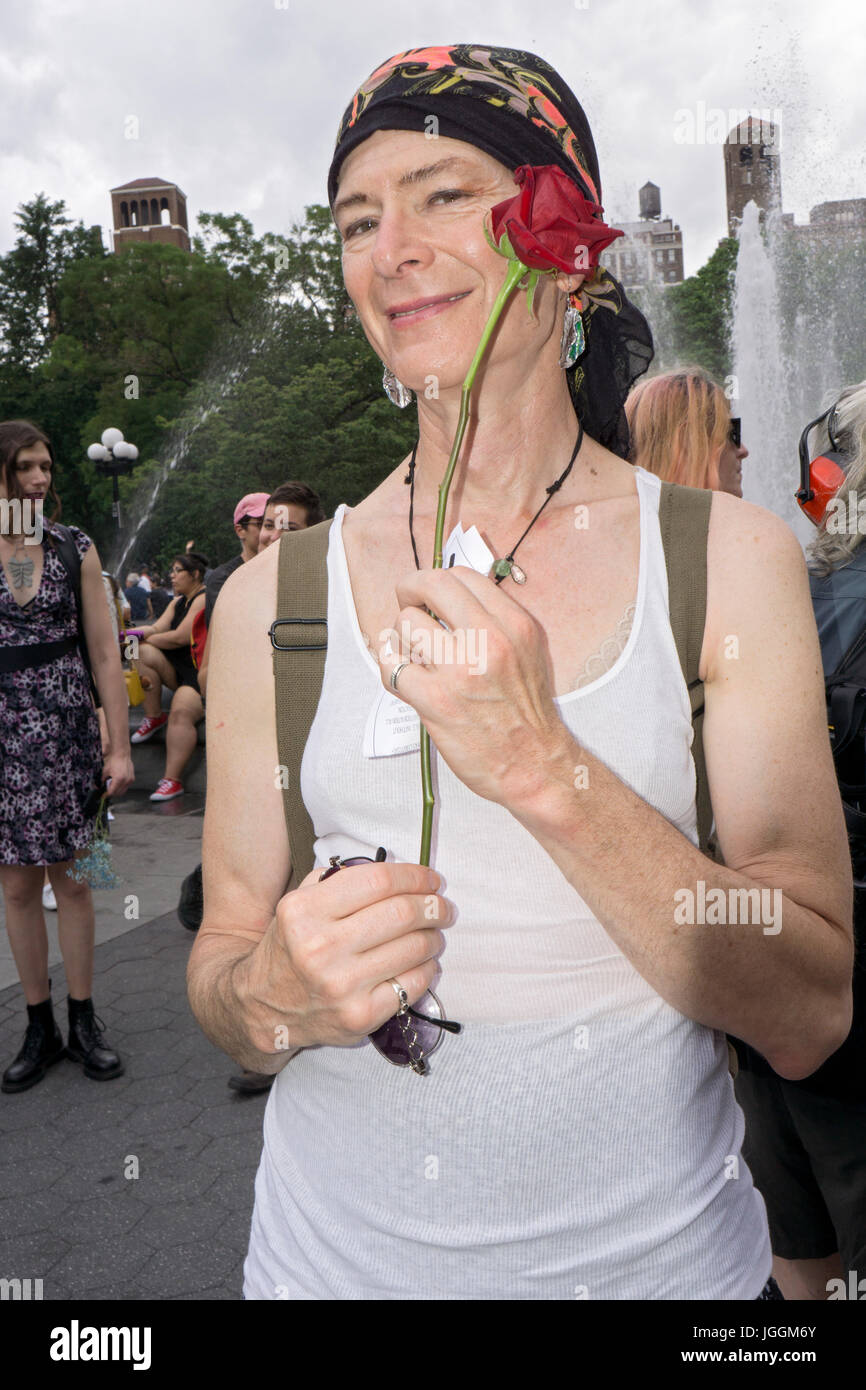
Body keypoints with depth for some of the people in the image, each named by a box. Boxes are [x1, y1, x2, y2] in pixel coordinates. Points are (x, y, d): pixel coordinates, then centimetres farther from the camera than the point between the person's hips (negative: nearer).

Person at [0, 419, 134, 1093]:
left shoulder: (75, 547, 1)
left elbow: (105, 652, 1)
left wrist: (120, 746, -3)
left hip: (67, 729, 0)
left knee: (72, 879, 6)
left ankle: (83, 1022, 21)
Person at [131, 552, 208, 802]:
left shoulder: (204, 599, -12)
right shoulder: (178, 601, 19)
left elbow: (181, 637, -17)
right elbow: (158, 628, 9)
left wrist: (146, 638, -3)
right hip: (180, 668, 9)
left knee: (181, 712, -30)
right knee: (144, 653, -13)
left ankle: (172, 780, -31)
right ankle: (154, 716, -4)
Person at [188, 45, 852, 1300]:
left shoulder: (733, 560, -9)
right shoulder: (275, 594, -7)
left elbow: (809, 1012, -13)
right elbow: (222, 963, 0)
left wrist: (546, 770, -26)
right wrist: (271, 997, -23)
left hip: (659, 1246, 0)